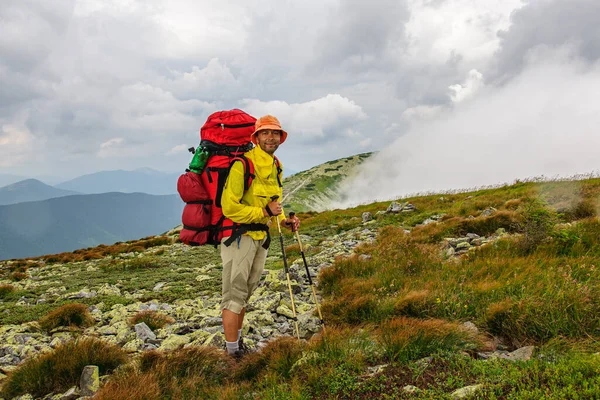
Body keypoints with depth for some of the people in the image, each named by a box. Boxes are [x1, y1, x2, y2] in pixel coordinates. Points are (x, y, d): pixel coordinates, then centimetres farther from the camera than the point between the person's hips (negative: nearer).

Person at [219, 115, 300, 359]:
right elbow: (229, 207, -22)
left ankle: (238, 342, 33)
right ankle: (233, 352, 8)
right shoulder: (243, 164, -18)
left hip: (260, 236, 9)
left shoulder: (275, 167, 11)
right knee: (234, 295, -2)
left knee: (245, 293, 19)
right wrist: (264, 212, -21)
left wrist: (283, 220, 5)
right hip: (238, 235, -9)